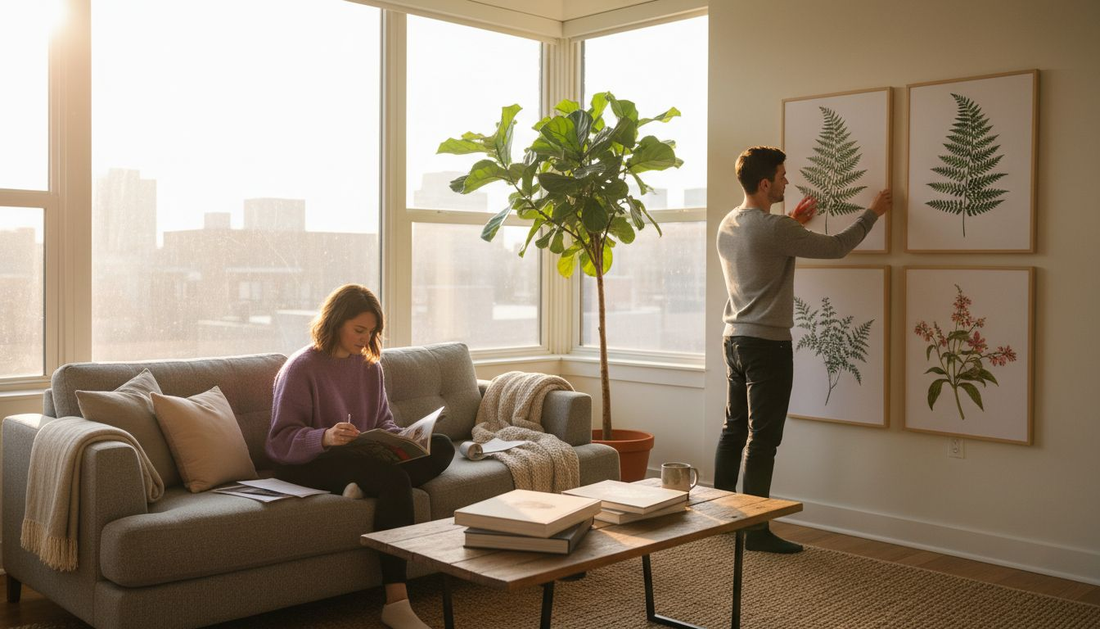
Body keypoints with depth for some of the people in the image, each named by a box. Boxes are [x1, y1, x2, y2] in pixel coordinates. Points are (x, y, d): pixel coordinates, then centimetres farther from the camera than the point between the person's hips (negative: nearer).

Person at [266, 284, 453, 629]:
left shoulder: (369, 365, 12)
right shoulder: (301, 368, -9)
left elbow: (383, 421, 18)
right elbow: (281, 440, -14)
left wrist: (401, 437, -7)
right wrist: (325, 437, -35)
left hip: (363, 457, 7)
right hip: (308, 464, -7)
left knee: (442, 447, -12)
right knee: (395, 478, -34)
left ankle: (364, 488, -29)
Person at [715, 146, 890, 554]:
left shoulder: (727, 225, 7)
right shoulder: (774, 229, -18)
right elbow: (837, 247, -10)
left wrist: (793, 222, 22)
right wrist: (873, 213, 4)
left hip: (734, 338, 9)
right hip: (767, 343, -9)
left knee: (734, 429, 16)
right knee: (762, 440, -3)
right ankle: (755, 531, 2)